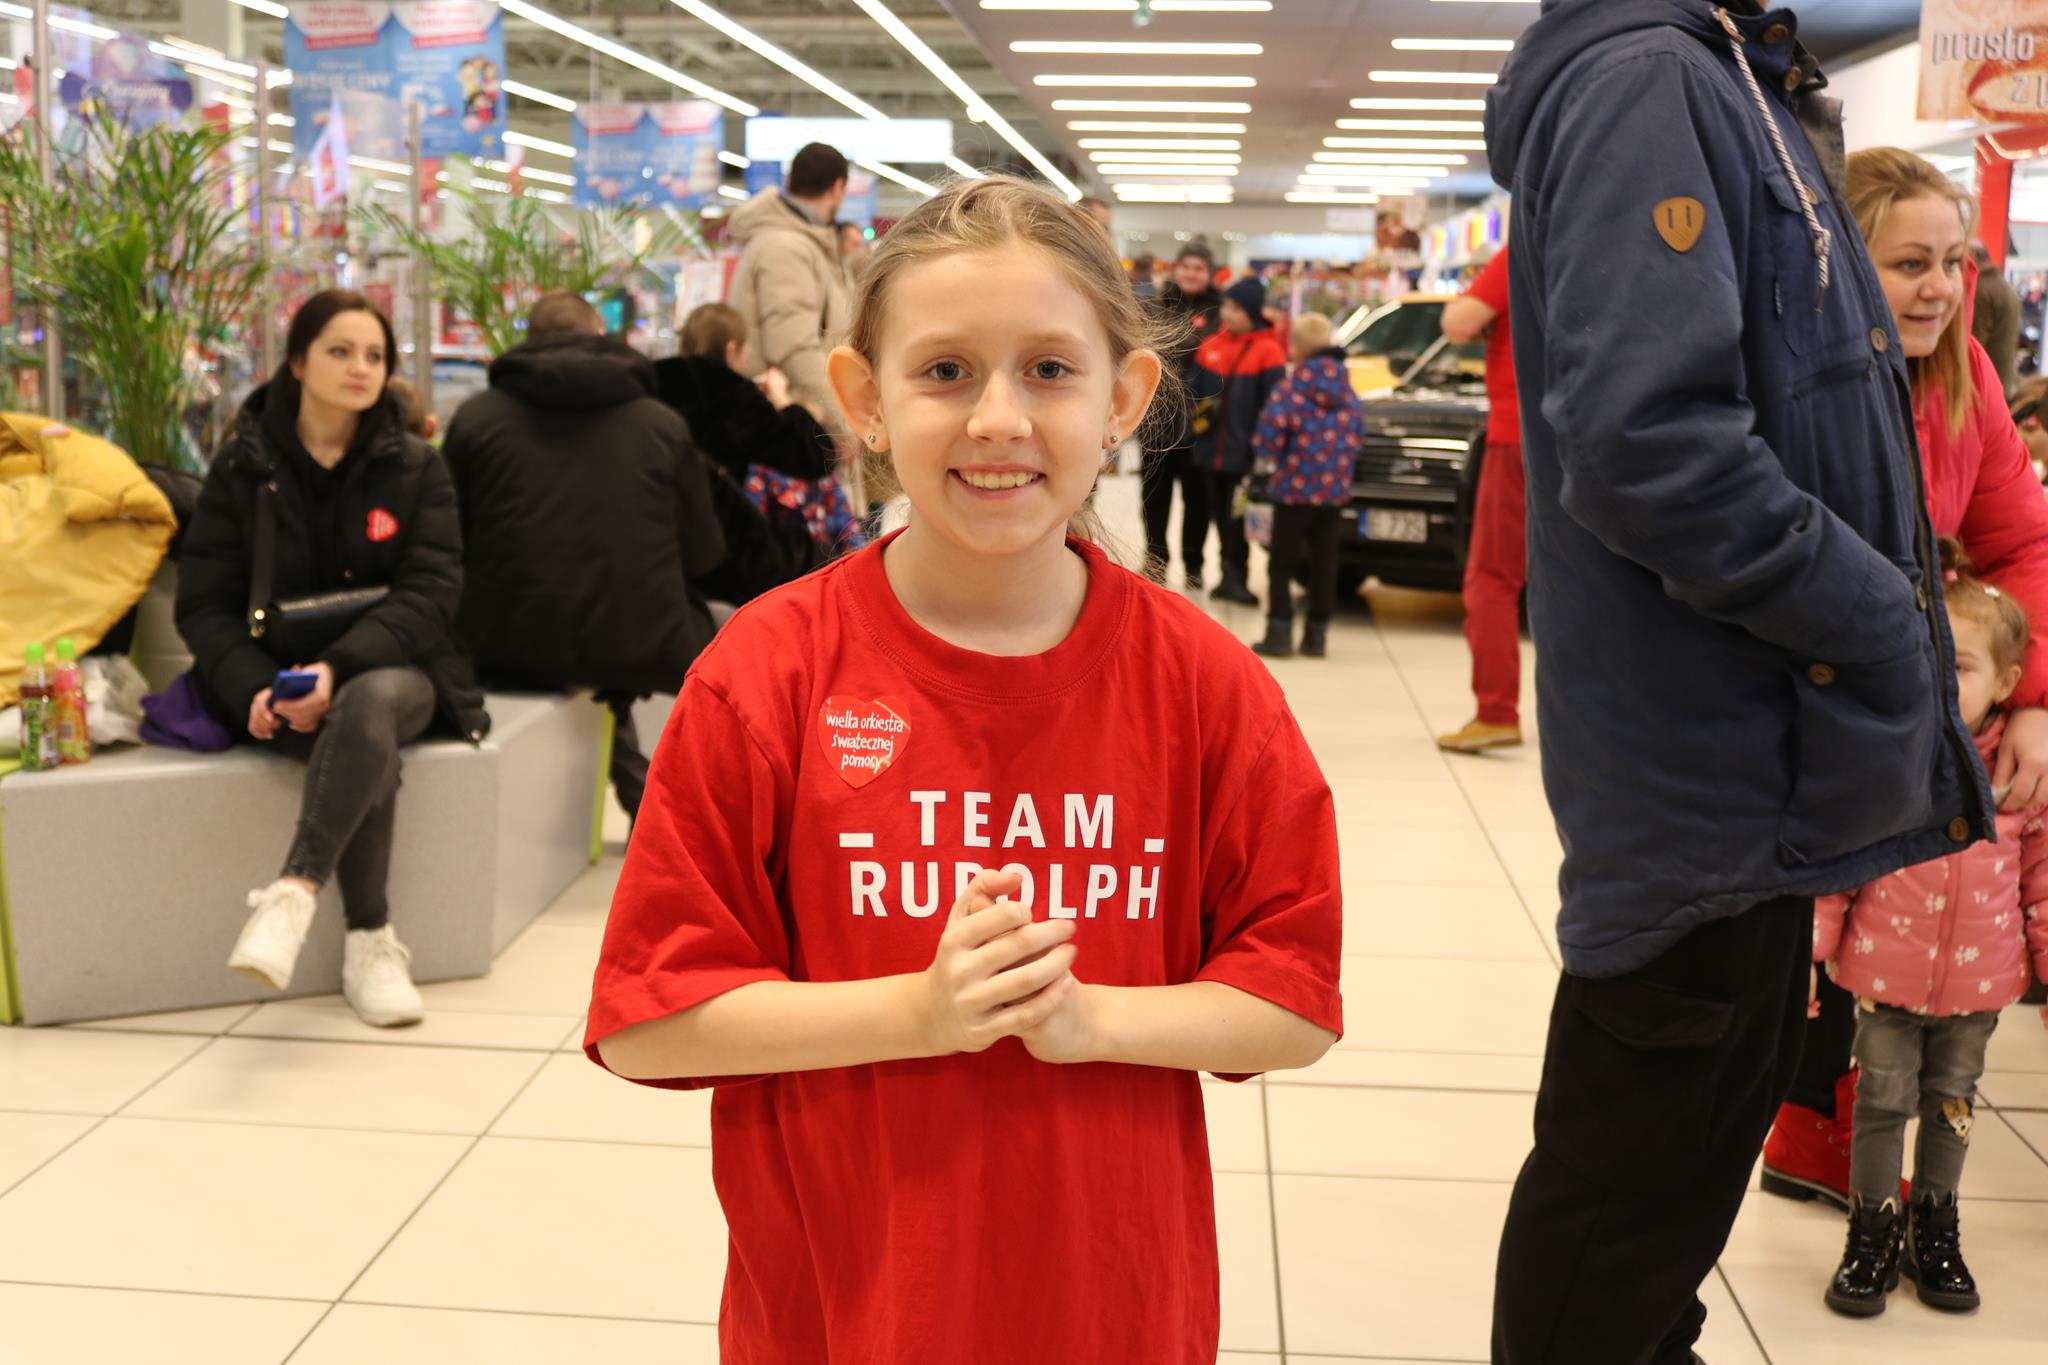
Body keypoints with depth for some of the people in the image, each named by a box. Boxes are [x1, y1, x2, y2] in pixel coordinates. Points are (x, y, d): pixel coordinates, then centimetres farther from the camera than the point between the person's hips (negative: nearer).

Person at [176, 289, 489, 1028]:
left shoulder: (416, 468, 4)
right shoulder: (242, 468, 4)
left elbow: (431, 593, -7)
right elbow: (204, 604, 2)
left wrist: (341, 667, -23)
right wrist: (252, 688, -18)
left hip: (391, 669, 0)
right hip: (282, 681, 0)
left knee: (369, 704, -37)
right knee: (369, 745, -33)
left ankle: (293, 894, -42)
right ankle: (369, 940, -25)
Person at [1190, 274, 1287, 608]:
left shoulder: (1267, 350, -7)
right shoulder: (1212, 345, 9)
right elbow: (1197, 391, 18)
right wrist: (1198, 417, 8)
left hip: (1242, 453, -6)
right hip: (1210, 451, 6)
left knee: (1237, 518, -3)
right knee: (1220, 514, 12)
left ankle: (1235, 577, 6)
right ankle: (1231, 577, 23)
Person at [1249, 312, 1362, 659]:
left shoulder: (1288, 391, -12)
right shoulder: (1347, 394, 5)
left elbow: (1268, 438, -16)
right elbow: (1357, 437, 8)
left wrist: (1275, 458, 4)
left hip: (1294, 488, -5)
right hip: (1336, 490, 5)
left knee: (1282, 563, 3)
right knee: (1324, 562, 10)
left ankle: (1279, 634, -2)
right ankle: (1317, 635, 14)